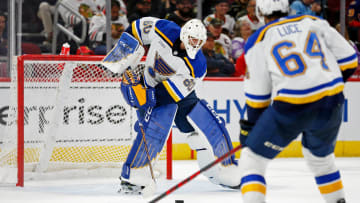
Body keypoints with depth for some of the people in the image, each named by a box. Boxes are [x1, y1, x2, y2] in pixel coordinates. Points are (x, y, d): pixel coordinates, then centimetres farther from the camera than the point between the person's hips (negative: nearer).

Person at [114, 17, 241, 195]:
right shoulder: (164, 30, -21)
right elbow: (141, 25, -1)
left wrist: (145, 95, -35)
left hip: (181, 95, 3)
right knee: (153, 130, -28)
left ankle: (226, 173, 18)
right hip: (152, 90, -2)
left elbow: (173, 92, -26)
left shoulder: (197, 66, -22)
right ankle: (132, 178, -25)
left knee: (213, 128, -1)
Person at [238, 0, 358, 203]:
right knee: (321, 156, 31)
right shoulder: (314, 22, 13)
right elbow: (348, 59, 12)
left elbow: (257, 93, 7)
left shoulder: (259, 40, 5)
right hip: (332, 105, 4)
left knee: (252, 158, 8)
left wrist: (249, 125, 19)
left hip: (291, 107, -4)